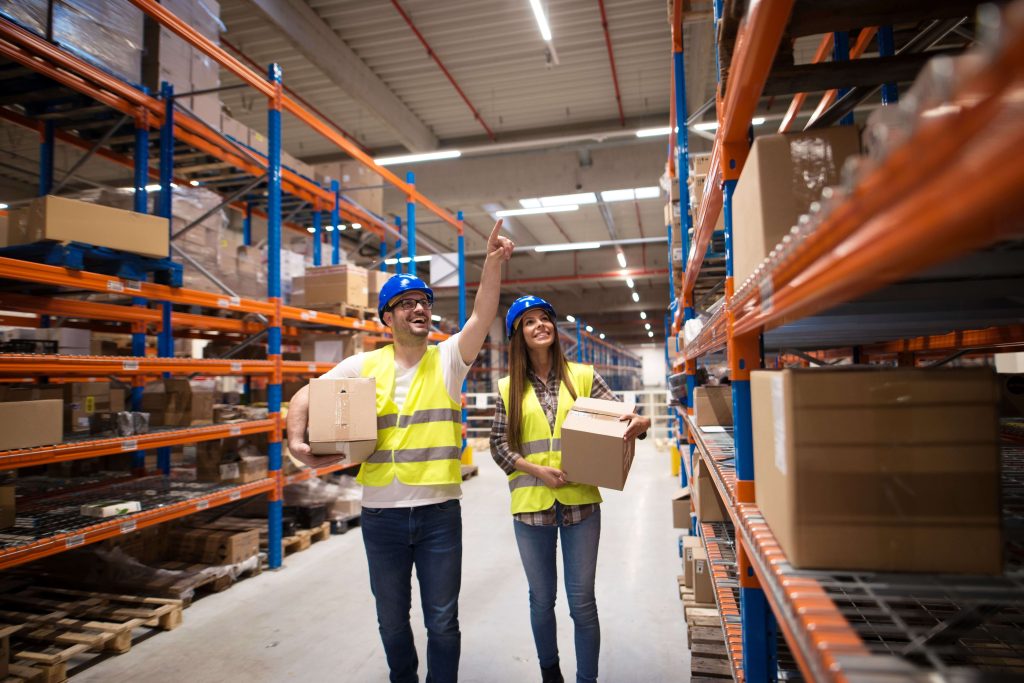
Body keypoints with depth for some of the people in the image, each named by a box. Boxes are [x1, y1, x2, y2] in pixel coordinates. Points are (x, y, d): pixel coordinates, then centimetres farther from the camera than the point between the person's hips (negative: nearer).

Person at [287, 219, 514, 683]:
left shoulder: (448, 359, -2)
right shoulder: (364, 365, 1)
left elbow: (483, 317, -16)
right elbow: (305, 396, 5)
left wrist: (493, 262, -29)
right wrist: (297, 442, -13)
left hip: (440, 511, -1)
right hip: (382, 513, 2)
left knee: (442, 622, 11)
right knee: (392, 619, 20)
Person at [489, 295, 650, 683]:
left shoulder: (583, 377, 2)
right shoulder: (509, 387, 3)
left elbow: (617, 420, 1)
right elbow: (498, 445, 1)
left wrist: (640, 424, -22)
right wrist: (537, 470, -14)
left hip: (580, 503, -1)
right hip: (531, 505, 1)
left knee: (582, 602, 6)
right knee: (541, 599, 16)